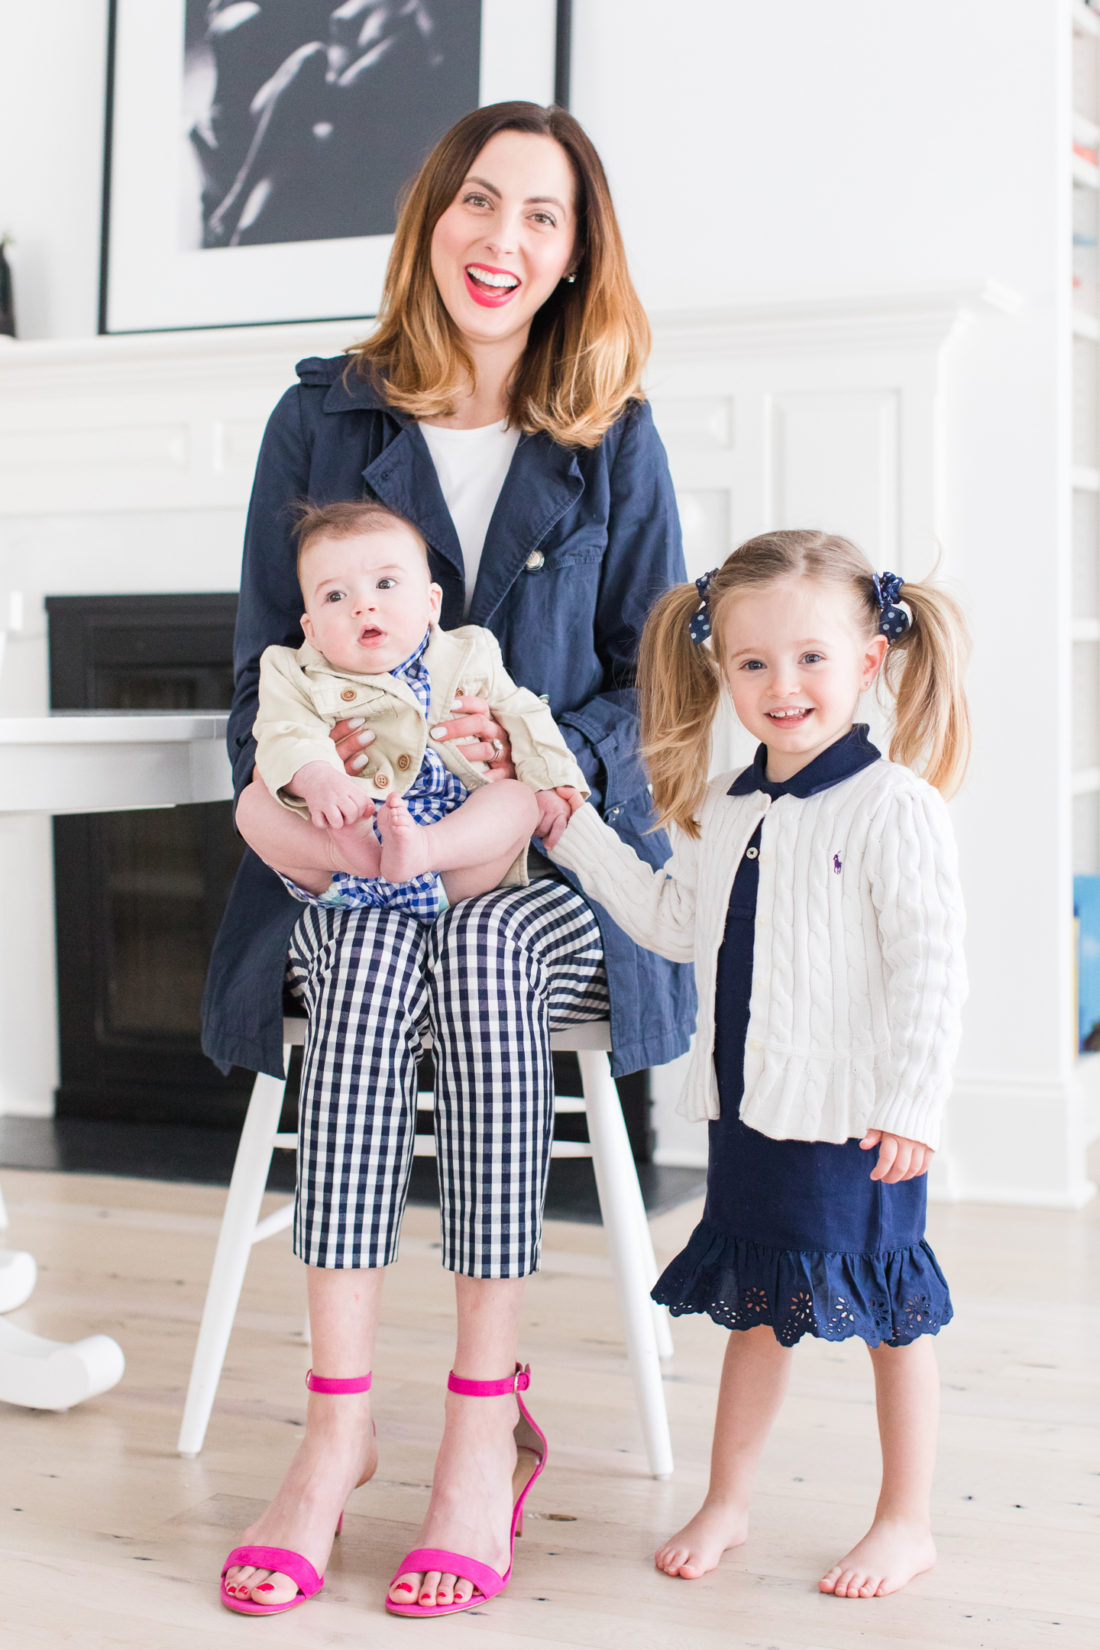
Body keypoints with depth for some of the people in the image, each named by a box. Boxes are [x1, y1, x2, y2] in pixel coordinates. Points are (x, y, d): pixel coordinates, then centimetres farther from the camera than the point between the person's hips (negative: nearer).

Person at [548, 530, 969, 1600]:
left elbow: (930, 968, -15)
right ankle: (725, 1504, 32)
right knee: (754, 1309, 18)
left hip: (855, 1120, -6)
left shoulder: (892, 806, -14)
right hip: (748, 1110, 6)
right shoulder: (722, 813, 8)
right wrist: (577, 830, 15)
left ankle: (906, 1521, 25)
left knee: (888, 1316, 9)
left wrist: (912, 1106, -17)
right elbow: (674, 922, 18)